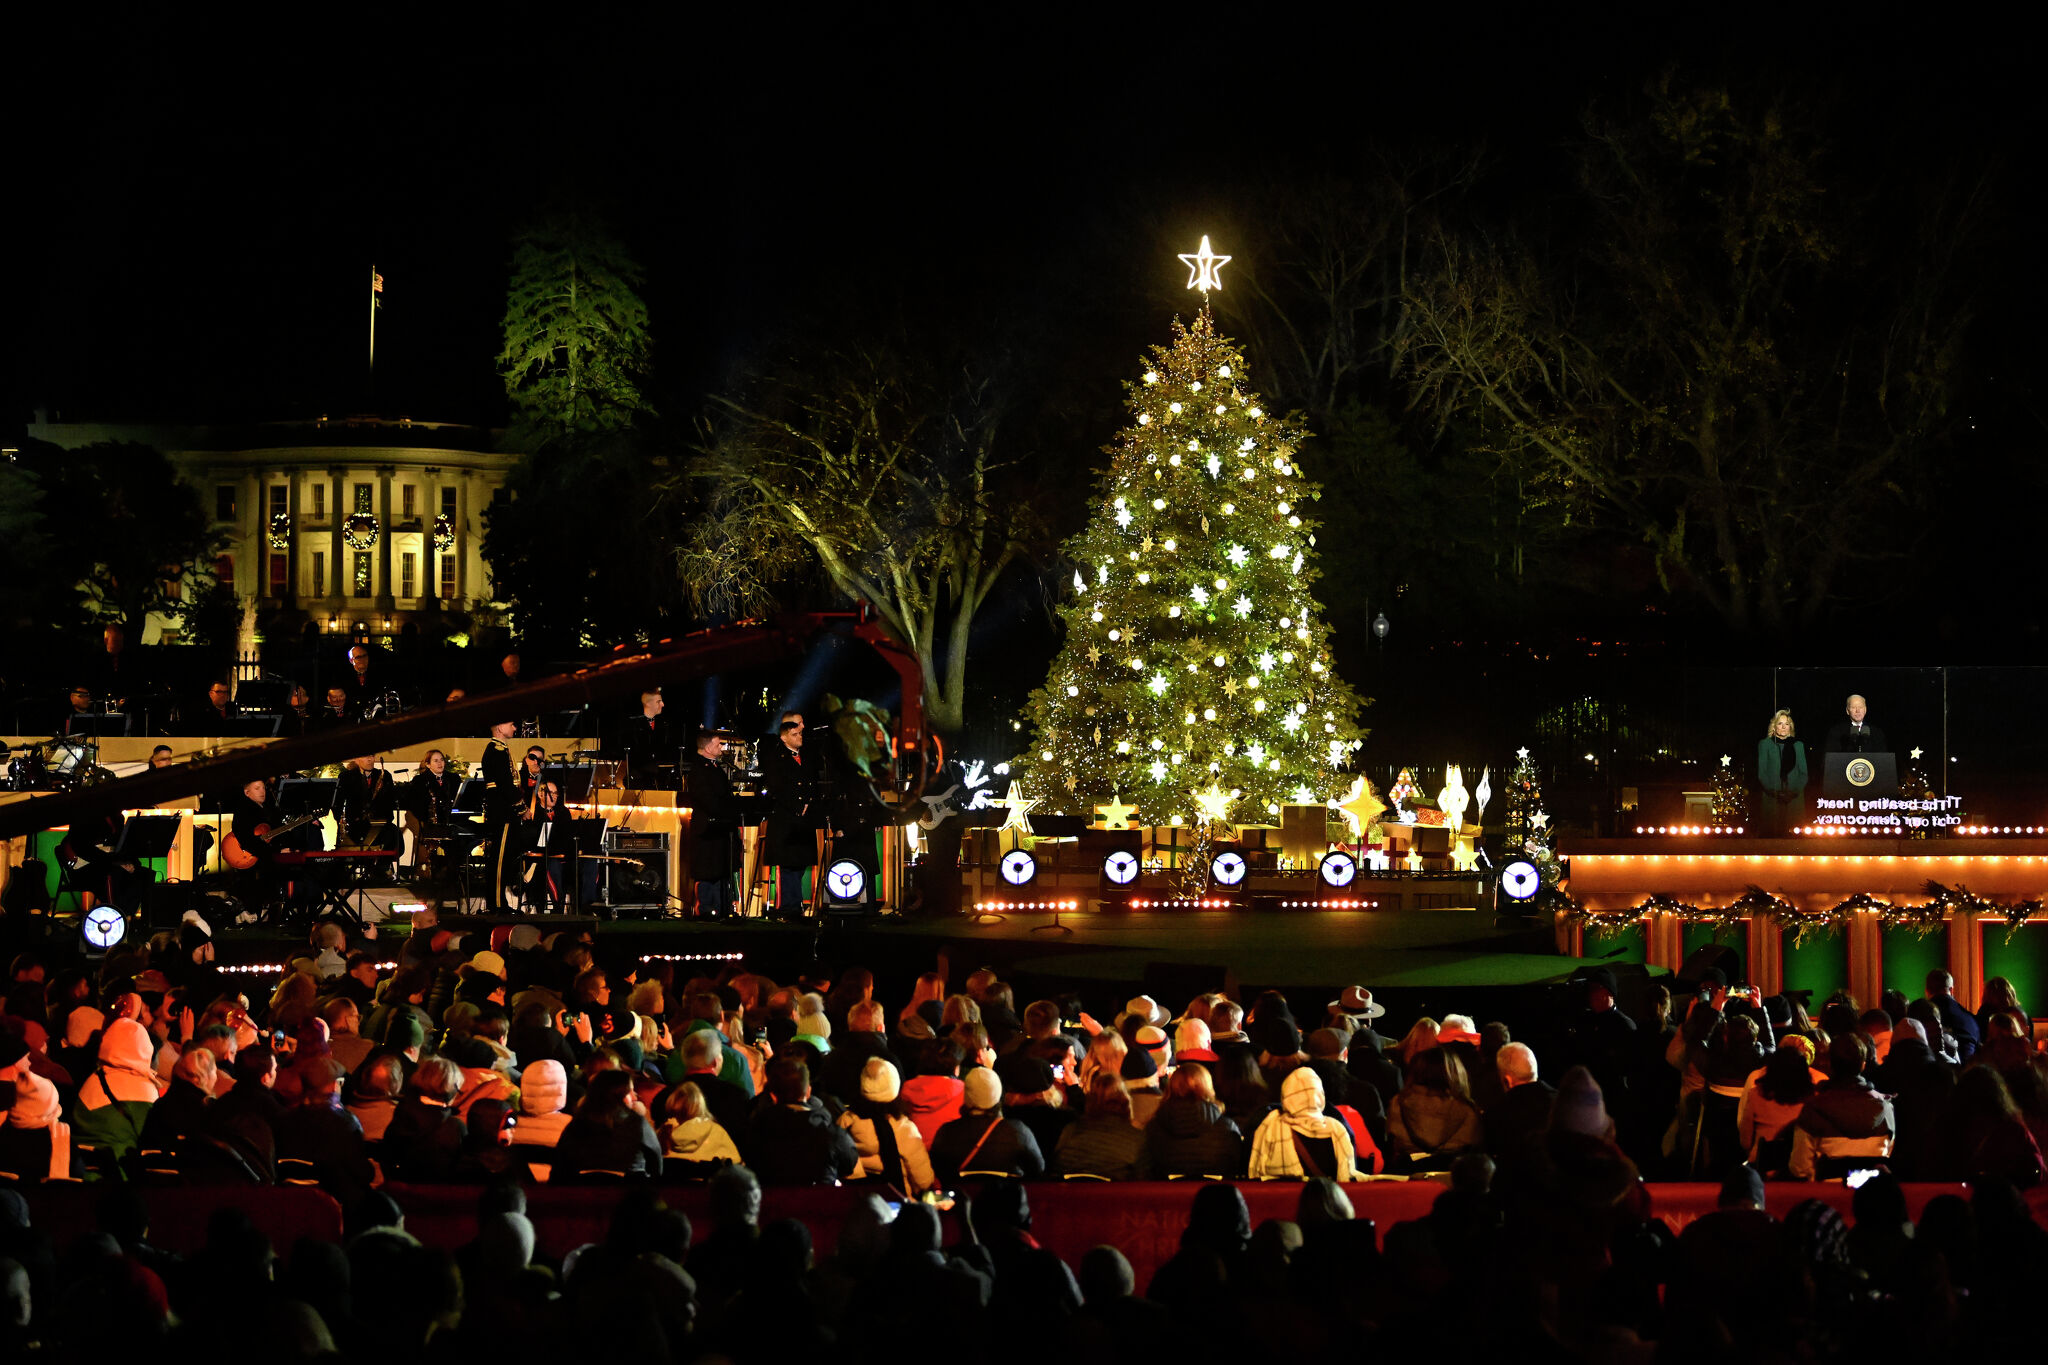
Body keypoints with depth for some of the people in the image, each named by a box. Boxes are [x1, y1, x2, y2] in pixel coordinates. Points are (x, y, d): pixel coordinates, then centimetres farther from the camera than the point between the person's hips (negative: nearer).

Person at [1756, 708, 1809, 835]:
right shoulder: (1764, 744, 9)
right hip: (1772, 799, -2)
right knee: (1772, 830, -10)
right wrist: (1774, 791, -11)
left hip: (1794, 799, 2)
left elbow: (1803, 773, 12)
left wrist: (1795, 791, -5)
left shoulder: (1798, 745, 16)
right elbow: (1761, 773, 3)